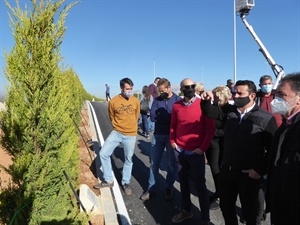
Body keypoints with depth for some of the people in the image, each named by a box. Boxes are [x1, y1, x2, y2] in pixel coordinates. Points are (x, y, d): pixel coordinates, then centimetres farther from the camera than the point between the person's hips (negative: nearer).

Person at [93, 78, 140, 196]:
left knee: (128, 159, 11)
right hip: (116, 133, 0)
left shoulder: (136, 101, -5)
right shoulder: (113, 101, -9)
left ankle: (125, 183, 30)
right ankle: (108, 180, 14)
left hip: (131, 135, 0)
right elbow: (112, 117, 8)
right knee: (103, 153, -4)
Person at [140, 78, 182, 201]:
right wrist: (168, 117, -13)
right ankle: (151, 188, 22)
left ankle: (168, 188, 28)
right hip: (158, 135, 3)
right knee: (154, 162, 9)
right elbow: (153, 117, -7)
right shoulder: (157, 100, 4)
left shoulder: (178, 100, -5)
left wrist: (161, 115, -13)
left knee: (171, 164, 10)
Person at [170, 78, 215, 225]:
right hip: (180, 150, 4)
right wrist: (172, 141, 2)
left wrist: (203, 148, -10)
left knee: (199, 185, 6)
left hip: (195, 152, -4)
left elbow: (211, 128, -8)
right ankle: (186, 210, 36)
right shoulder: (176, 106, 1)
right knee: (183, 180, 17)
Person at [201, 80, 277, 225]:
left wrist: (261, 170, -13)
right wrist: (206, 100, -21)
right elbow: (210, 111, -1)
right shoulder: (229, 110, 0)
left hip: (249, 175, -4)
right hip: (226, 171, 5)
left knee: (249, 212, 16)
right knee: (226, 206, 21)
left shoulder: (266, 119, -14)